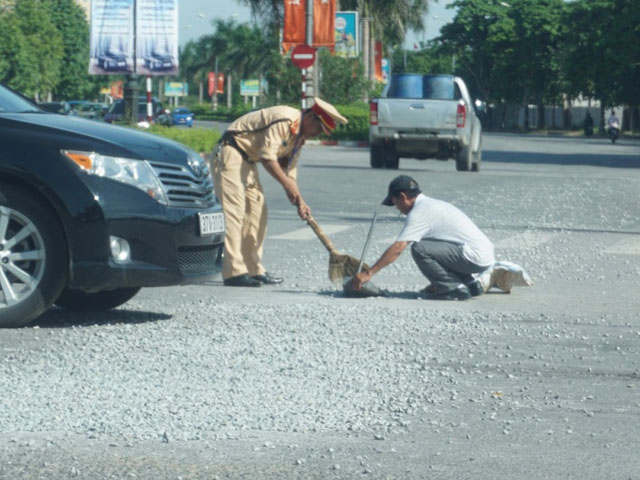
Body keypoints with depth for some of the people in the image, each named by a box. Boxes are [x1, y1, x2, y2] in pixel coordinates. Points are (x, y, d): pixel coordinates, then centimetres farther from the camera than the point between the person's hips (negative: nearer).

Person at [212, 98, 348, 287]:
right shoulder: (284, 119, -20)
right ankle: (234, 272, -19)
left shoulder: (300, 135, 11)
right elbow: (267, 157, -23)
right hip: (230, 153, -11)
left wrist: (299, 201, 3)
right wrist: (288, 185, -18)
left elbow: (289, 171, 13)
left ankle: (254, 269, 13)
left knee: (257, 212, 9)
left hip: (248, 161, 11)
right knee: (235, 211, -15)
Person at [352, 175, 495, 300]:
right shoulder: (432, 204, 20)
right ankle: (470, 283, 17)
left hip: (475, 257, -10)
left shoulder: (419, 213, -10)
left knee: (419, 249, -16)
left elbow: (397, 248, -17)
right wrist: (437, 282, 28)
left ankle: (454, 288, -9)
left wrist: (369, 273, -15)